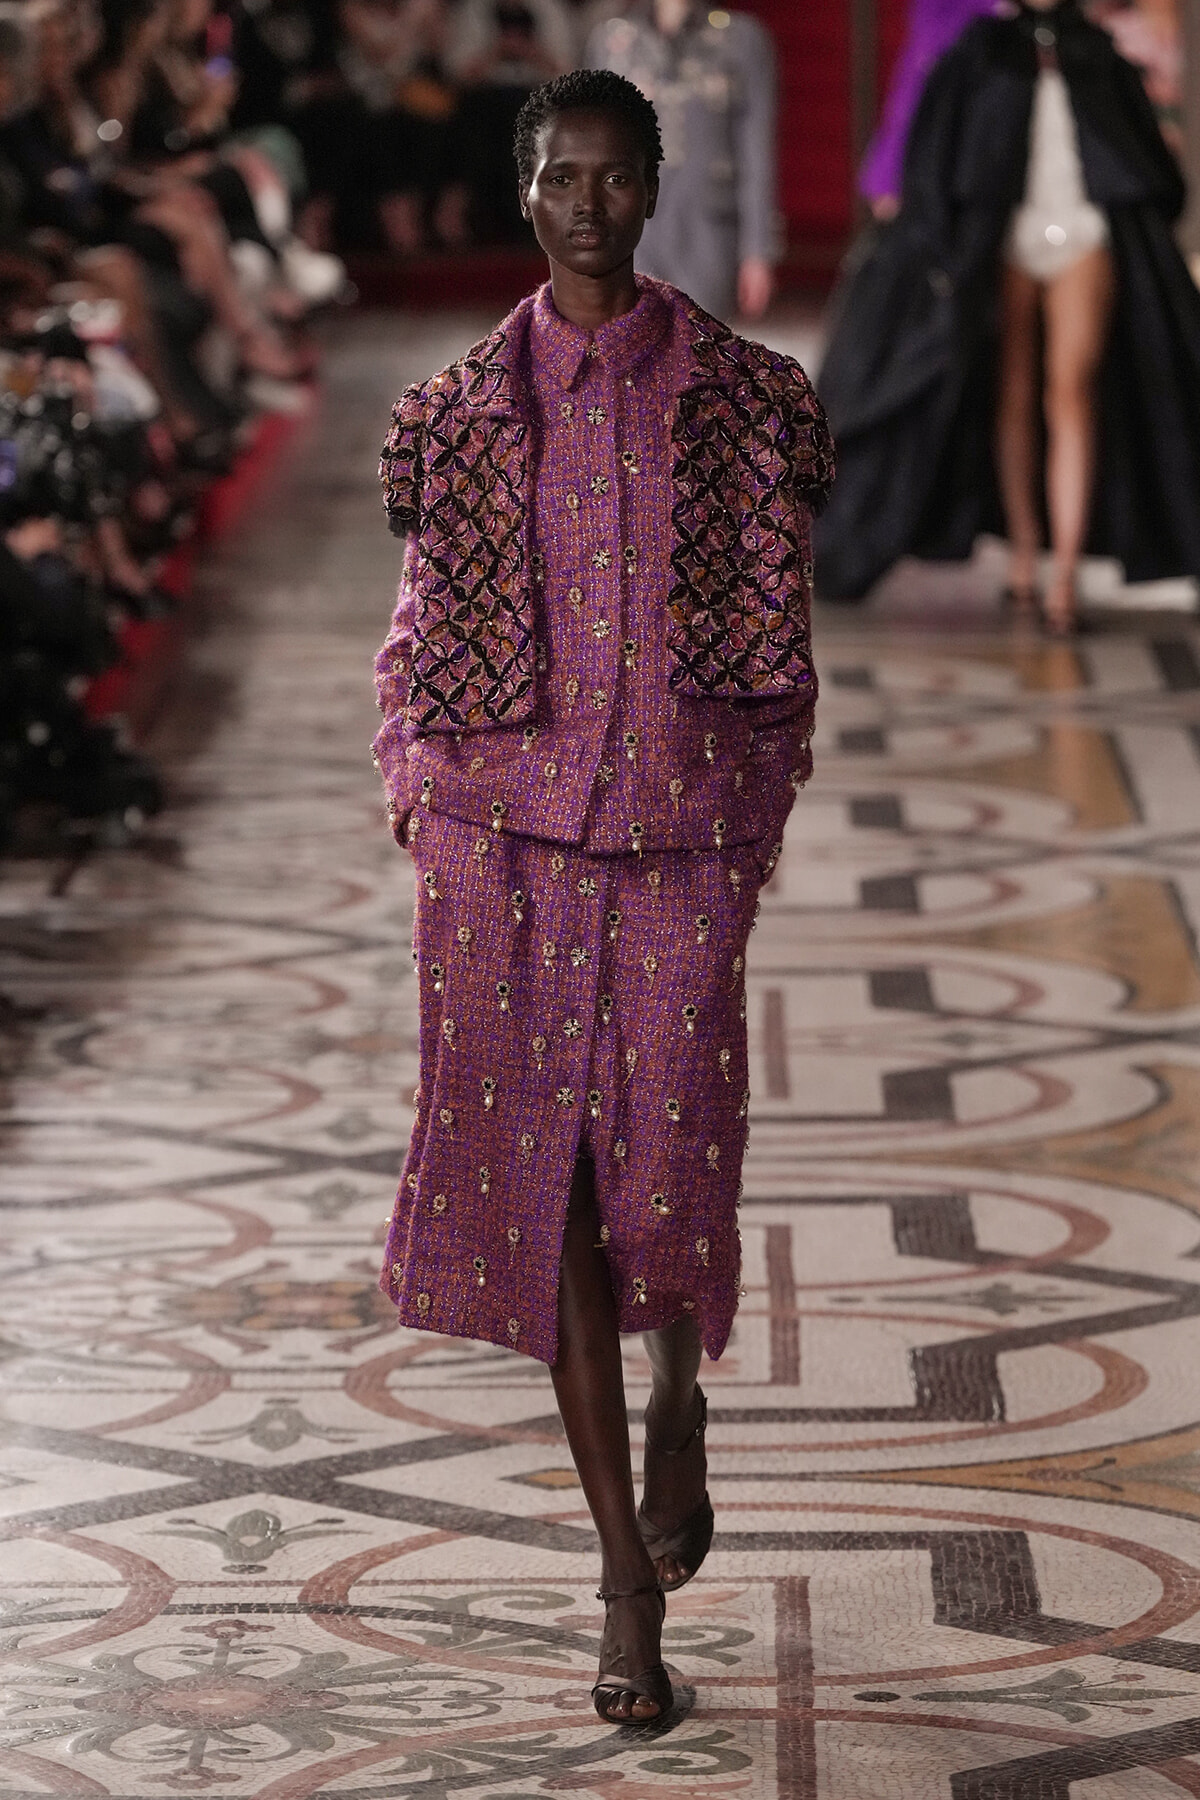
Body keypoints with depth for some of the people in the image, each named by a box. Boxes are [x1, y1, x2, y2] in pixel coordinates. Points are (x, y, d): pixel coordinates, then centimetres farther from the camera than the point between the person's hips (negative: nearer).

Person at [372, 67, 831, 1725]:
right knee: (537, 1169, -2)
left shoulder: (738, 396, 4)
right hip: (508, 826, 1)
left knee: (669, 1160, -8)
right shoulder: (461, 410, 6)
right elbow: (424, 623, 11)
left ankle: (680, 1403, 31)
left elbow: (777, 625, 8)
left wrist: (763, 809, 3)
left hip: (681, 824, -1)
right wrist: (417, 784, -1)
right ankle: (630, 1581, 6)